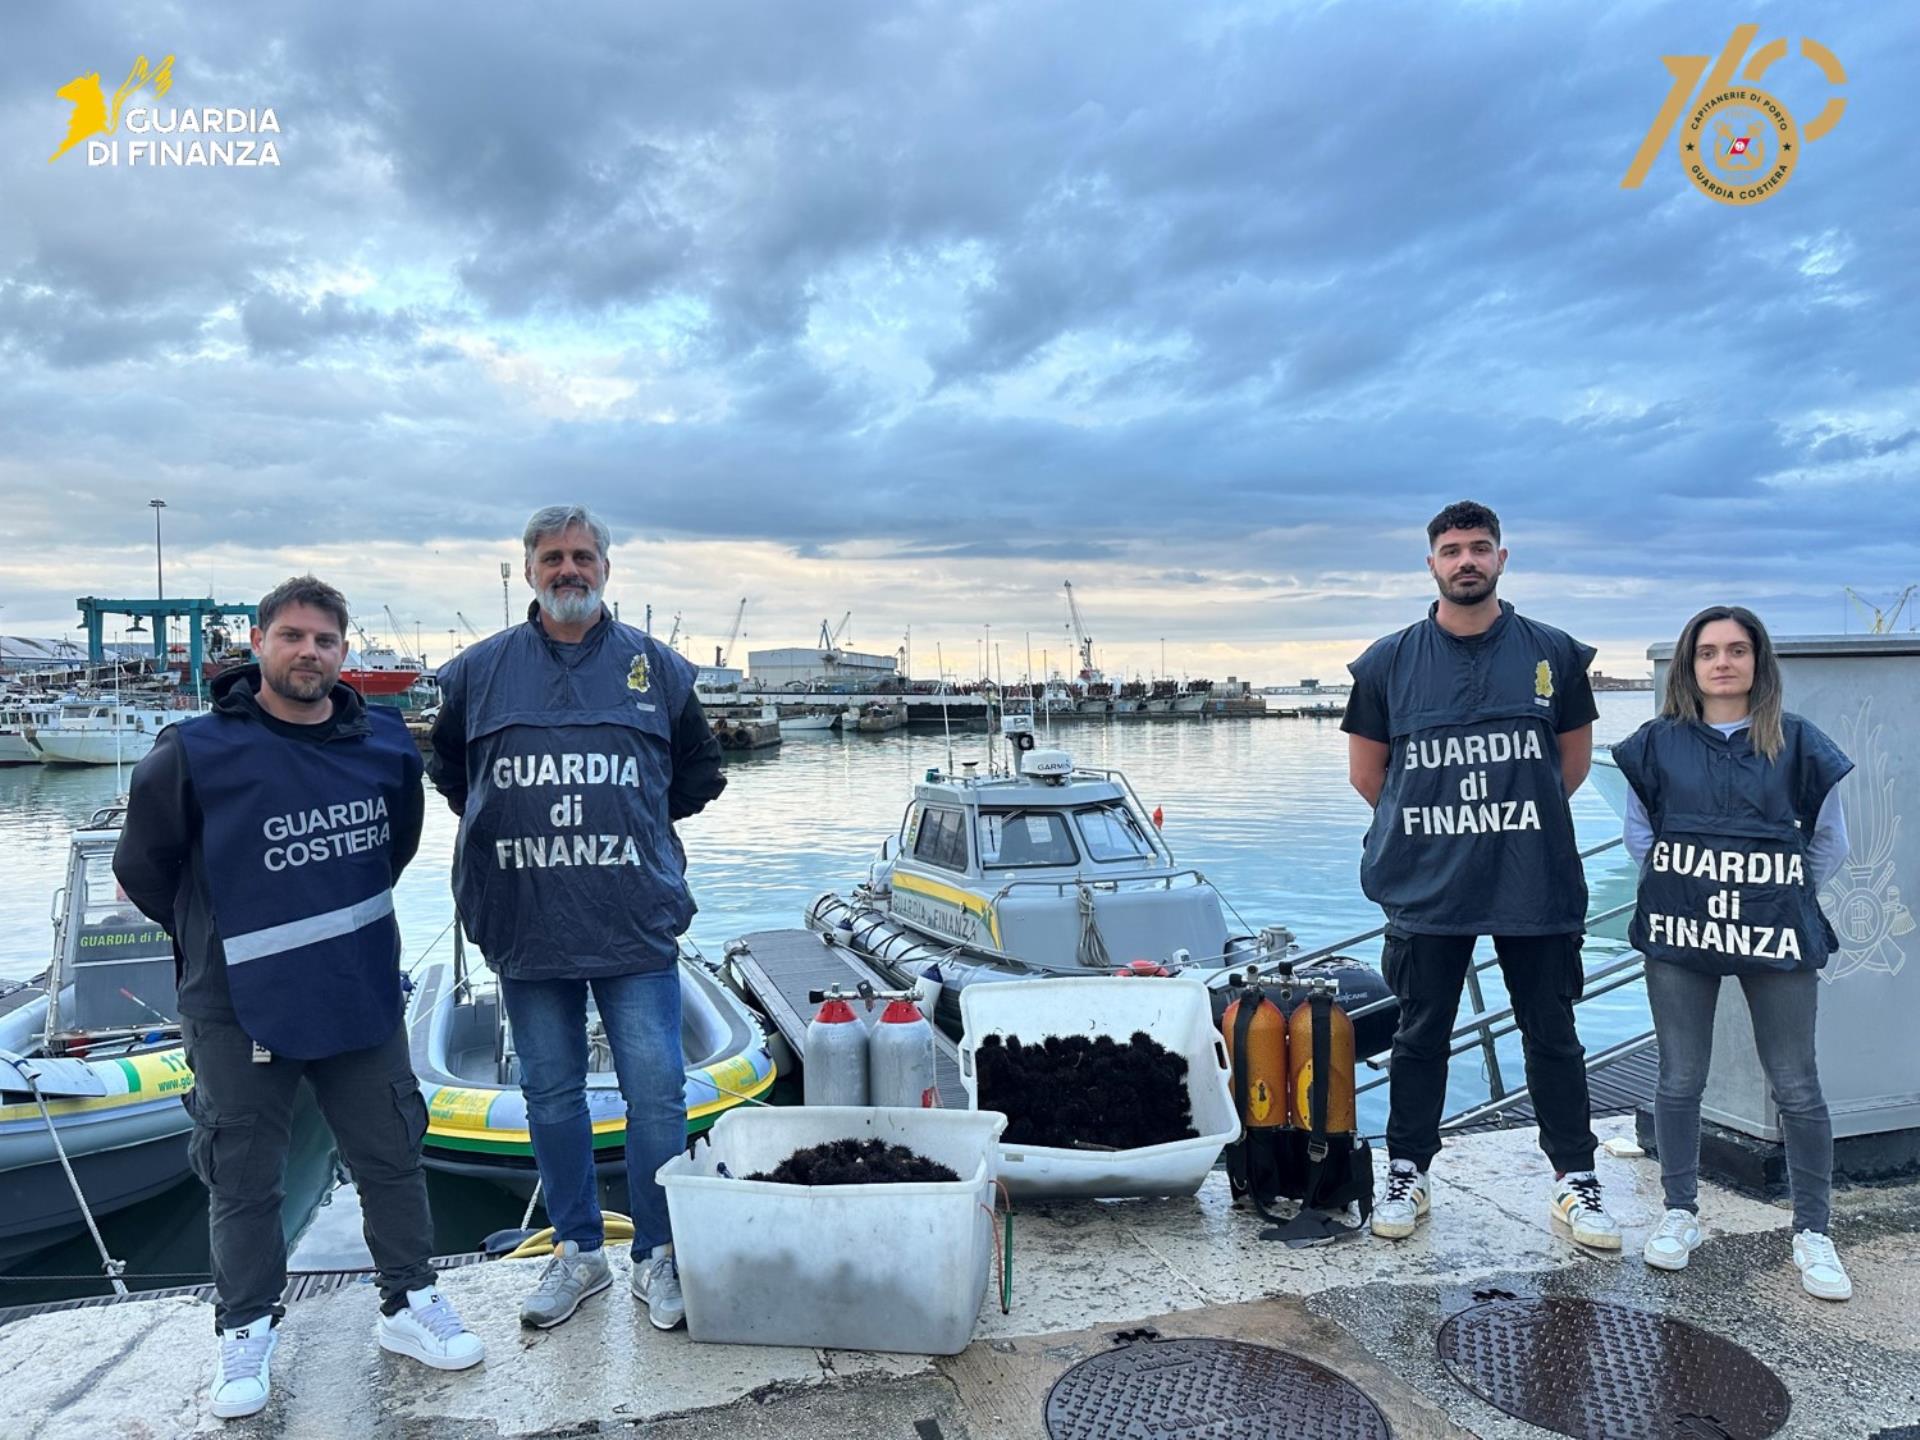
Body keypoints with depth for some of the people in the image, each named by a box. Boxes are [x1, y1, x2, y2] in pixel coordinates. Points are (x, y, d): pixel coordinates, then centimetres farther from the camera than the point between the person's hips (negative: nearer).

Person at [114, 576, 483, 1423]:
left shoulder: (387, 744, -3)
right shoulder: (195, 753, -14)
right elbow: (142, 868, 0)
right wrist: (215, 937, 10)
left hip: (361, 993, 3)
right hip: (237, 1010, -3)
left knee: (391, 1158, 12)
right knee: (244, 1179, 11)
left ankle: (408, 1304, 29)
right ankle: (246, 1330, 30)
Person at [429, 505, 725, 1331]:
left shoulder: (656, 669, 5)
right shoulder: (479, 671, 6)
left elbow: (700, 773, 15)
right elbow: (448, 769, 20)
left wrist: (635, 824, 8)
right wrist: (503, 830, 9)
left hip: (635, 925, -1)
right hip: (525, 926, 2)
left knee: (656, 1092, 0)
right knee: (550, 1094, 12)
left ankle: (658, 1257, 16)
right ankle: (577, 1250, 28)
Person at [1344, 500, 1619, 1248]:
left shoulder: (1553, 653, 2)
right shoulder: (1390, 661, 1)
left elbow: (1575, 759, 13)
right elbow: (1366, 771, 8)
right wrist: (1434, 828, 9)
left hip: (1536, 884, 0)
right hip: (1428, 886, 0)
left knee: (1551, 1036, 9)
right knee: (1420, 1036, 11)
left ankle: (1575, 1180, 24)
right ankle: (1407, 1174, 24)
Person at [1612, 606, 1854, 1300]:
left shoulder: (1797, 743, 1)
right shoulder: (1658, 742, 3)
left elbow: (1830, 842, 11)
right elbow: (1639, 834, 14)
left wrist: (1786, 898, 9)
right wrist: (1678, 888, 7)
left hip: (1776, 935, 0)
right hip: (1680, 933, 1)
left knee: (1796, 1087, 4)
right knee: (1679, 1080, 8)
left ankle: (1812, 1234, 19)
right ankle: (1680, 1214, 23)